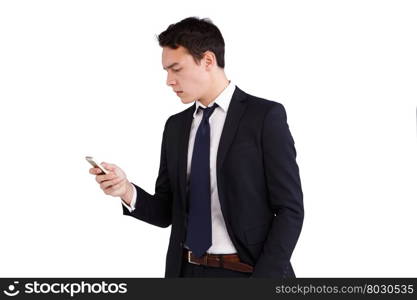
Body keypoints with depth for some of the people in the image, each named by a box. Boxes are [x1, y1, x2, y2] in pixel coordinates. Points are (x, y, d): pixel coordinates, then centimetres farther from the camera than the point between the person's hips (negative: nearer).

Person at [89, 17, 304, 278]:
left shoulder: (265, 115, -9)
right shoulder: (175, 126, 8)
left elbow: (290, 209, -11)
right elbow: (166, 212, 9)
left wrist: (263, 277, -19)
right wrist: (127, 191, -10)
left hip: (244, 271, -5)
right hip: (185, 271, 5)